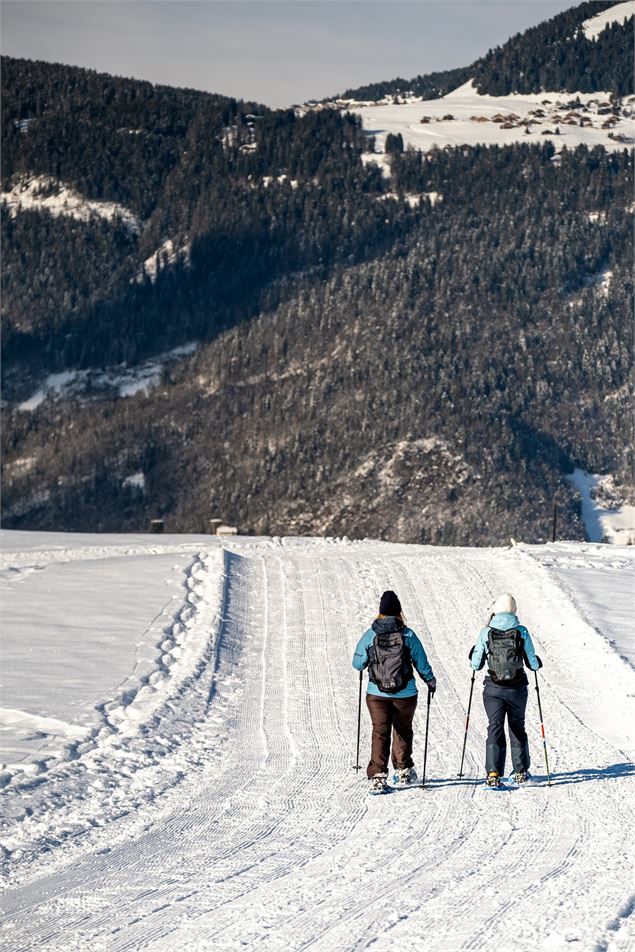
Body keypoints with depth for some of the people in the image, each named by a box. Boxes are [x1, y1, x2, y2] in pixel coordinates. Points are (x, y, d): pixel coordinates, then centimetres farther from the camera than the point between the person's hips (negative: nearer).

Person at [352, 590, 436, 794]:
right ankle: (403, 771, 29)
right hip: (405, 693, 0)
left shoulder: (370, 635, -4)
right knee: (403, 730, 20)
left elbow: (358, 664, 2)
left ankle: (377, 777, -9)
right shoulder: (408, 635, -5)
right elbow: (421, 663, 2)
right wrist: (431, 681, 21)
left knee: (380, 732, 3)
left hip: (377, 693, 0)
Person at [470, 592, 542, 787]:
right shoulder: (522, 632, -5)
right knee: (517, 727, 18)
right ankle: (521, 772, 24)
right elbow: (532, 664, -2)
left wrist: (473, 655, 23)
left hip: (493, 689, -1)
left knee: (495, 728, 2)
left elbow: (476, 665, 1)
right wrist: (537, 662, 22)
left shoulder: (485, 633, -5)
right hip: (517, 689, 1)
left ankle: (493, 774, -11)